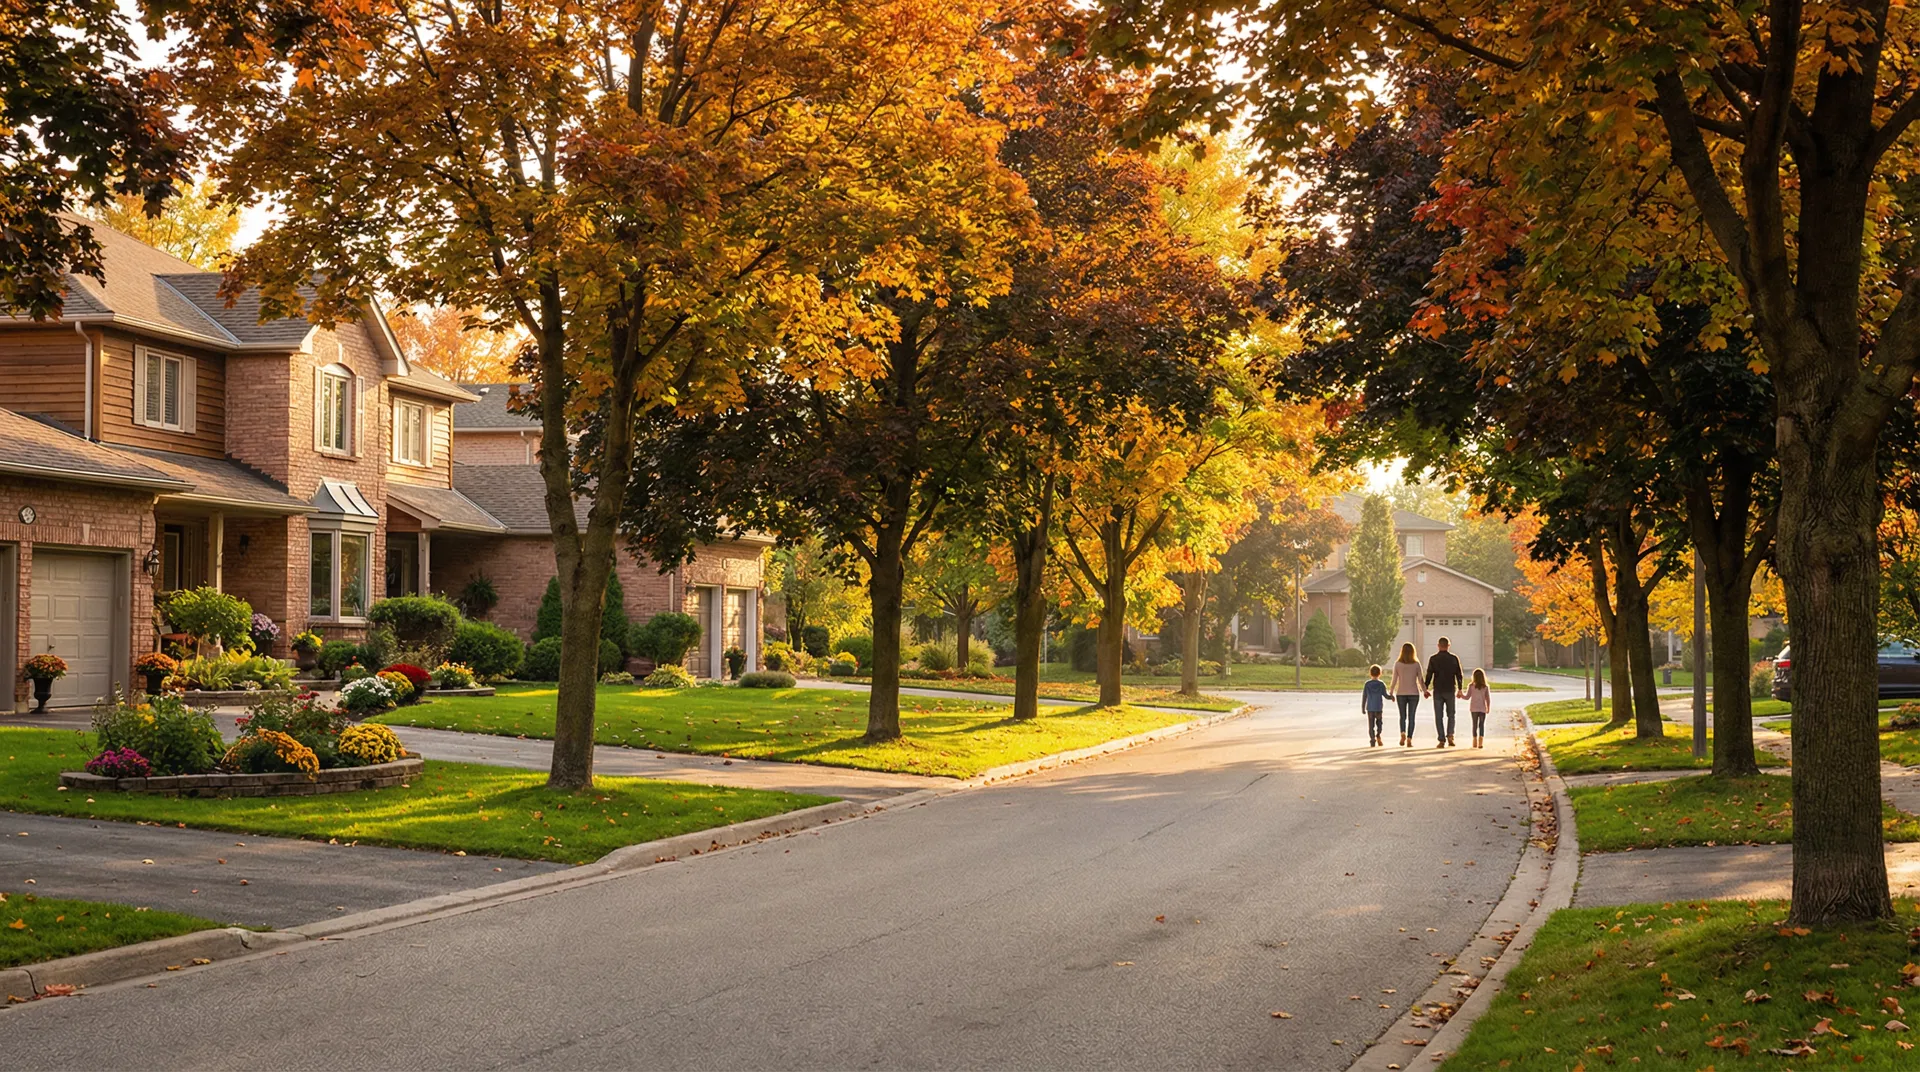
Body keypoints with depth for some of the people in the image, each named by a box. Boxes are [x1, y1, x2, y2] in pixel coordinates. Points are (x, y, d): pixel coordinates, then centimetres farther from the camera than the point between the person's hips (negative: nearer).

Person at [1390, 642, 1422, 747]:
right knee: (1411, 717, 6)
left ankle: (1403, 734, -13)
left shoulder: (1397, 664, -3)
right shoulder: (1416, 664, -4)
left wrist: (1391, 693, 6)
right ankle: (1409, 739, -2)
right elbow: (1420, 680, -3)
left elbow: (1394, 680, -3)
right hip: (1414, 693, 0)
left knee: (1402, 716, 12)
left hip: (1401, 693, 0)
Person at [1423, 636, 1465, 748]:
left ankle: (1442, 740, -1)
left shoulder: (1433, 659, -4)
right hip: (1450, 690, 1)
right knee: (1450, 714, 15)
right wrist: (1459, 689, 10)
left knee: (1439, 716, 4)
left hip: (1437, 691, -1)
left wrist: (1426, 689, 4)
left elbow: (1429, 675, -6)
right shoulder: (1454, 658, 0)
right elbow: (1459, 675, 2)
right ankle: (1450, 735, -4)